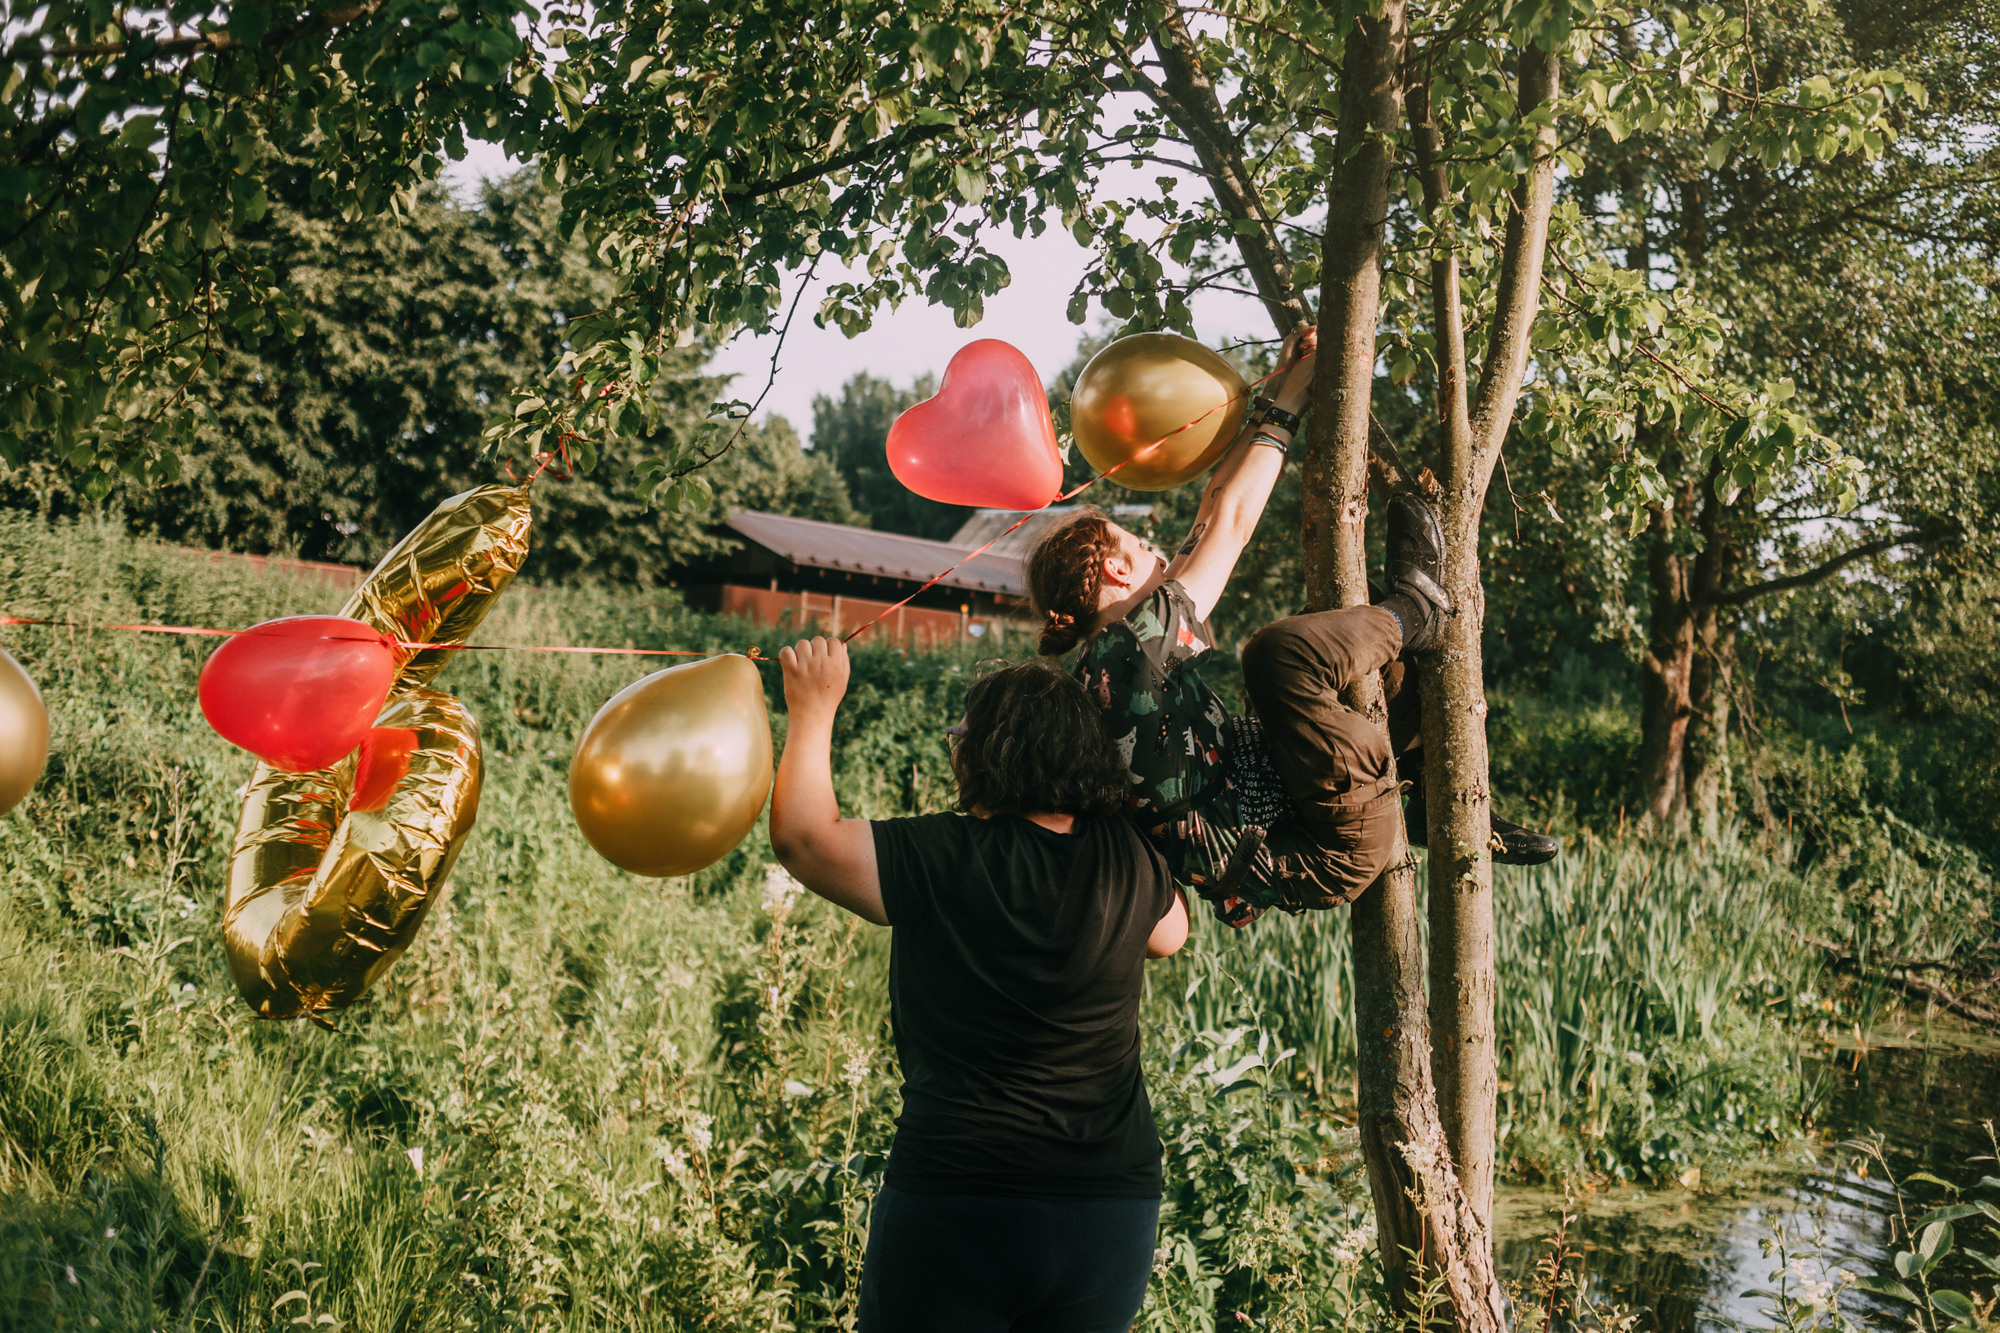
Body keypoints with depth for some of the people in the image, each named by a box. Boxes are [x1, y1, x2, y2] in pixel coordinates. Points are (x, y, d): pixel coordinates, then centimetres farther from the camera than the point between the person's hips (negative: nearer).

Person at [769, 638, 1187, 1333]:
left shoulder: (937, 860, -14)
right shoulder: (1131, 863, -1)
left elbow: (799, 832, -3)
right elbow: (1171, 933, 22)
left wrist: (814, 707, 9)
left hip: (953, 1199, -4)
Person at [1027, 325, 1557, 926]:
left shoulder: (1103, 661, 10)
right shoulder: (1132, 643, -17)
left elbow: (1214, 510, 13)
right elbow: (1231, 519, -12)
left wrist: (1281, 391, 14)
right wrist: (1290, 400, 1)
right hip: (1333, 856, -10)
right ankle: (1413, 608, 4)